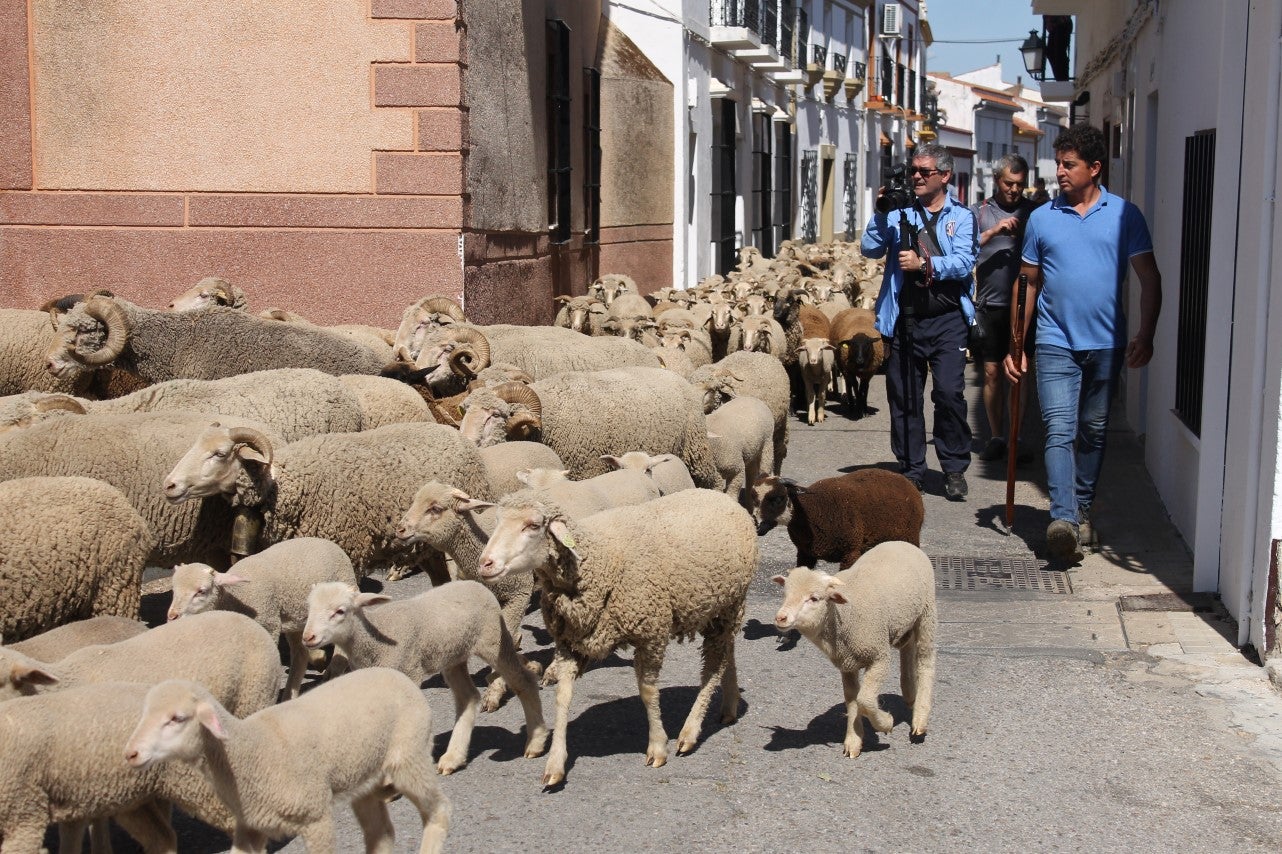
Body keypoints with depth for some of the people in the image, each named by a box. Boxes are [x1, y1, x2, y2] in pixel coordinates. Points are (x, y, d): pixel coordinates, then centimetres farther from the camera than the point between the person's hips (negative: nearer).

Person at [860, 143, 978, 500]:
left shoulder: (961, 216, 5)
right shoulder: (900, 212, 11)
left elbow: (963, 263, -8)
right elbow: (870, 249, 0)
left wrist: (924, 263, -18)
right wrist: (881, 213, -10)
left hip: (947, 320, -2)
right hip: (904, 319, 3)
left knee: (949, 393, -11)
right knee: (904, 398, 7)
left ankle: (954, 469, 4)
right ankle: (911, 470, 19)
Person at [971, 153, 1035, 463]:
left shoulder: (1034, 212, 8)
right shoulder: (979, 212, 7)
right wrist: (993, 232, -17)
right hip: (990, 306, 0)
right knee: (992, 373, 4)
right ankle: (996, 437, 15)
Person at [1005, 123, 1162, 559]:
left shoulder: (1124, 215, 2)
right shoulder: (1041, 218, 5)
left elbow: (1149, 278, 3)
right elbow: (1029, 283, 9)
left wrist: (1145, 335, -7)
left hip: (1106, 344, 1)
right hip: (1055, 343, -1)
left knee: (1094, 432, 12)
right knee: (1060, 430, -12)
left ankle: (1082, 508, 27)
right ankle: (1063, 519, -21)